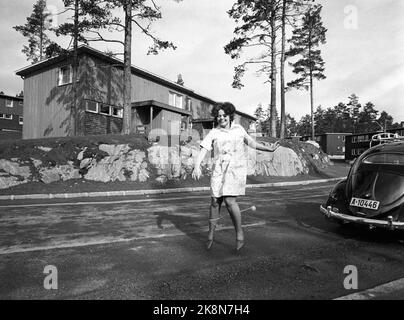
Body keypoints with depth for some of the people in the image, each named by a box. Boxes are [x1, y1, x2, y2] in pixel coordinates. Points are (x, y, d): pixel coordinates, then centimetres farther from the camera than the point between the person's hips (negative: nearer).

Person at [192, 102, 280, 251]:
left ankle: (239, 233, 6)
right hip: (219, 170, 1)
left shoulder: (238, 129, 10)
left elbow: (251, 142, 23)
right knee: (215, 202, 2)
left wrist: (269, 148, 21)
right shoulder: (213, 133, 4)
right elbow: (203, 150, -7)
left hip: (236, 169, -1)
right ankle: (210, 235, 21)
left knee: (230, 201, -15)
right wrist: (197, 166, -23)